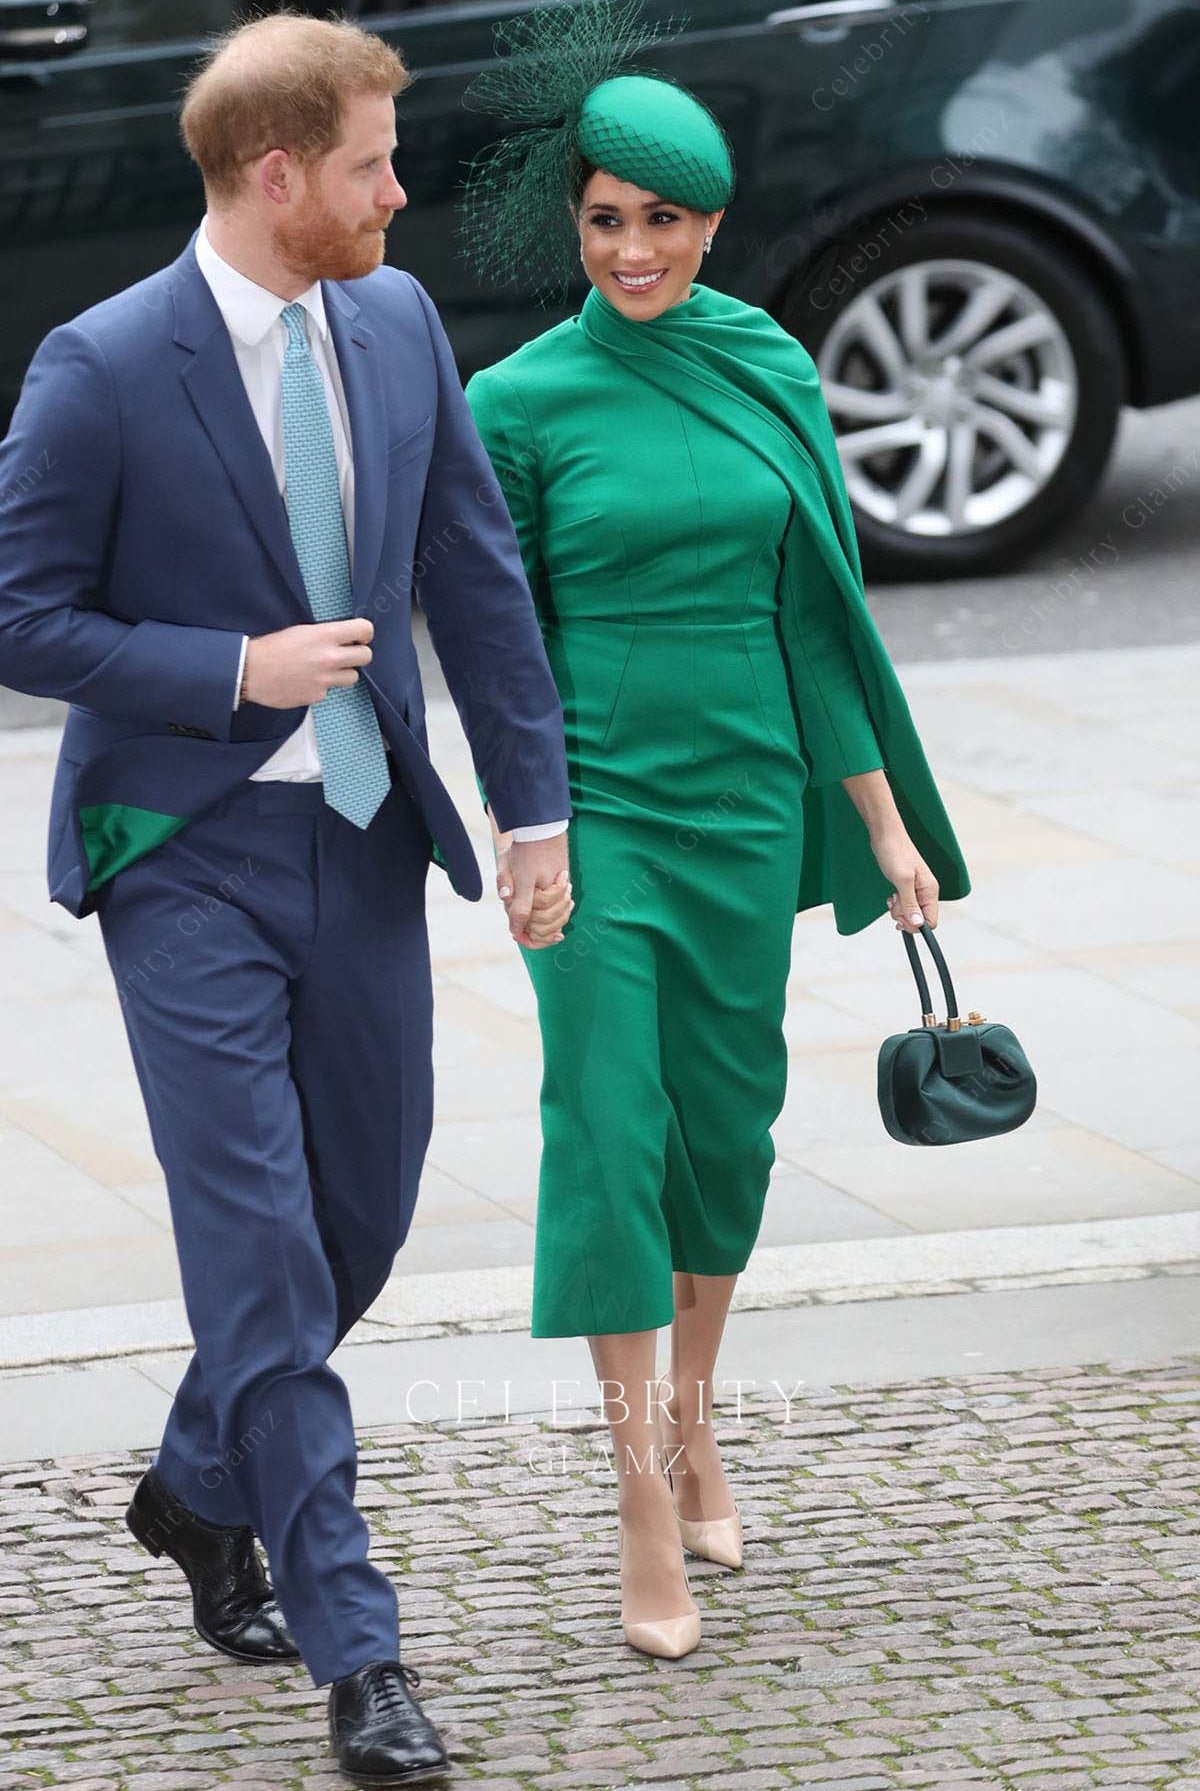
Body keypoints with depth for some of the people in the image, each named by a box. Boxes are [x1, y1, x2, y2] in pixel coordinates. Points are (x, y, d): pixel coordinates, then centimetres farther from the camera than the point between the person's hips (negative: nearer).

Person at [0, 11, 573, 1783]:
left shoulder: (397, 322, 3)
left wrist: (537, 800, 6)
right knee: (262, 1244, -7)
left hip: (362, 839, 6)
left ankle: (202, 1490, 38)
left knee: (365, 1206, 13)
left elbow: (476, 570, 8)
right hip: (191, 855, -6)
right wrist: (239, 669, -16)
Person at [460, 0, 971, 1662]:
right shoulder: (521, 401, -6)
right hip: (598, 802, -3)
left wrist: (886, 821, 8)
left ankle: (695, 1417, 31)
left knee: (729, 1114, 11)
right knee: (610, 1125, -8)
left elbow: (816, 611, 8)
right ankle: (644, 1501, -6)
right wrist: (518, 826, -8)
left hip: (749, 798, 3)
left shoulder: (774, 374, 4)